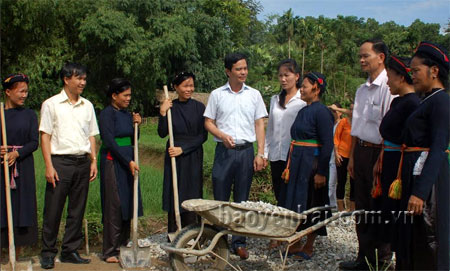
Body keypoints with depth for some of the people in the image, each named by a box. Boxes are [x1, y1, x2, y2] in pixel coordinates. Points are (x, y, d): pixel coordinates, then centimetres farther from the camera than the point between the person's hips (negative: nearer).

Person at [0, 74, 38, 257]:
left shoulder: (29, 115, 7)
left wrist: (17, 153, -16)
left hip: (23, 168, 1)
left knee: (21, 206, 3)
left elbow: (34, 142, 0)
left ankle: (18, 252, 11)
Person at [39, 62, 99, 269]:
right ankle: (48, 252, 14)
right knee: (53, 209, 0)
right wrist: (49, 166, -10)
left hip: (83, 162, 4)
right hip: (60, 161, -4)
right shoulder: (51, 104, 0)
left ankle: (70, 251, 19)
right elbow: (45, 136, -3)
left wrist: (93, 161, 7)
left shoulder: (87, 105, 13)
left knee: (77, 210, 8)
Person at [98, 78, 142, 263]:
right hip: (113, 162, -8)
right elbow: (109, 141, -15)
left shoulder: (126, 114, 15)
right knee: (114, 206, -5)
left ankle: (123, 246, 18)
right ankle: (110, 251, 3)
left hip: (128, 162, 8)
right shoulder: (107, 114, -8)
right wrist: (129, 161, -16)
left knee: (127, 204, 8)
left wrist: (136, 125, 2)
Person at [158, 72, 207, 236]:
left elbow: (203, 136, -4)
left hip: (193, 156, -1)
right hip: (173, 157, 1)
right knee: (174, 193, 4)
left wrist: (183, 148, -12)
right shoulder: (170, 107, 3)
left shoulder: (199, 107, -1)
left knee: (192, 193, 0)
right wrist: (162, 113, -15)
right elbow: (162, 133, -2)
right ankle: (173, 235, 13)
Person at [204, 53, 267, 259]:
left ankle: (239, 242, 15)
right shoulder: (217, 94, 4)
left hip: (246, 151, 1)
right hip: (224, 150, -1)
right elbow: (208, 122, 6)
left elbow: (259, 125, 6)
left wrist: (260, 154, -1)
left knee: (242, 199, 6)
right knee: (220, 198, 2)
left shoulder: (254, 95, 7)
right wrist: (222, 135, -14)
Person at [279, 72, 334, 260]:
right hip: (297, 164, 9)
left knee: (310, 205, 2)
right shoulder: (303, 111, 14)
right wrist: (290, 165, 17)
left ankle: (308, 247, 15)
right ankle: (294, 244, 24)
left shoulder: (321, 112, -13)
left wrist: (321, 172, -19)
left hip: (312, 164, -9)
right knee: (293, 203, 12)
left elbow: (327, 144, -16)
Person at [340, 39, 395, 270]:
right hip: (361, 150, 8)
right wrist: (352, 156, 16)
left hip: (378, 152, -8)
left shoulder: (389, 87, -13)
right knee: (362, 207, 13)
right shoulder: (362, 90, 15)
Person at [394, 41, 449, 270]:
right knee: (409, 237, 16)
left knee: (426, 244, -1)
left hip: (427, 174, -10)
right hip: (414, 173, 10)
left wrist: (420, 192, -25)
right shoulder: (427, 101, 16)